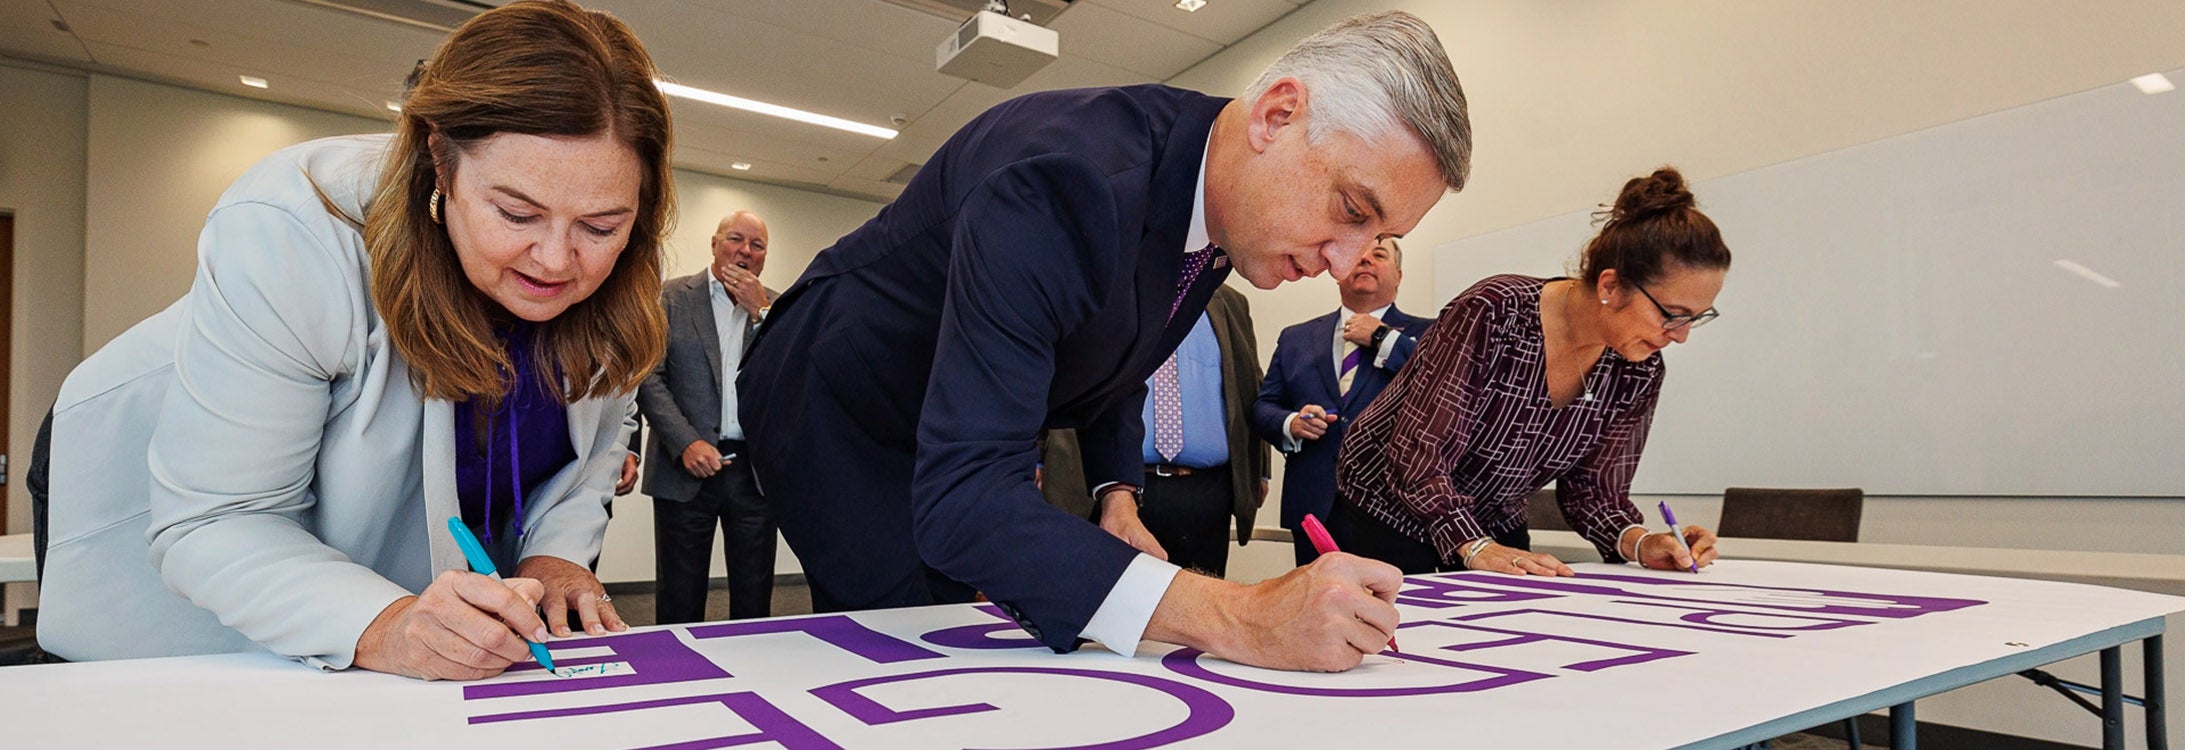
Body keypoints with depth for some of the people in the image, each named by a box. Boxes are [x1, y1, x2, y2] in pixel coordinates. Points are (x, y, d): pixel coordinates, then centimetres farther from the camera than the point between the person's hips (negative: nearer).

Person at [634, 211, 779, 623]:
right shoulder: (671, 296, 4)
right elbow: (649, 378, -3)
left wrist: (759, 310, -9)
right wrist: (686, 443, -14)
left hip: (755, 471, 2)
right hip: (687, 469, -2)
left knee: (754, 602, 7)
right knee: (679, 604, 5)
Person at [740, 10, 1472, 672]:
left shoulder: (1219, 200, -10)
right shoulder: (1069, 181, -38)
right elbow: (960, 498, -44)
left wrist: (1118, 497, -7)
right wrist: (1234, 618, -48)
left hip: (964, 435, 7)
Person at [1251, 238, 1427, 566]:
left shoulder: (1424, 335, 8)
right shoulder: (1295, 338, 17)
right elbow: (1262, 406, 14)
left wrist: (1383, 338, -8)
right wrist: (1290, 424, -7)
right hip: (1314, 509, 3)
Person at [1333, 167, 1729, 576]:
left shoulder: (1639, 374, -10)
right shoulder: (1491, 314, -30)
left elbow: (1592, 486, -2)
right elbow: (1419, 454, -30)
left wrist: (1641, 542, -20)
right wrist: (1475, 549, -38)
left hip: (1495, 525, 6)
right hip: (1387, 517, -5)